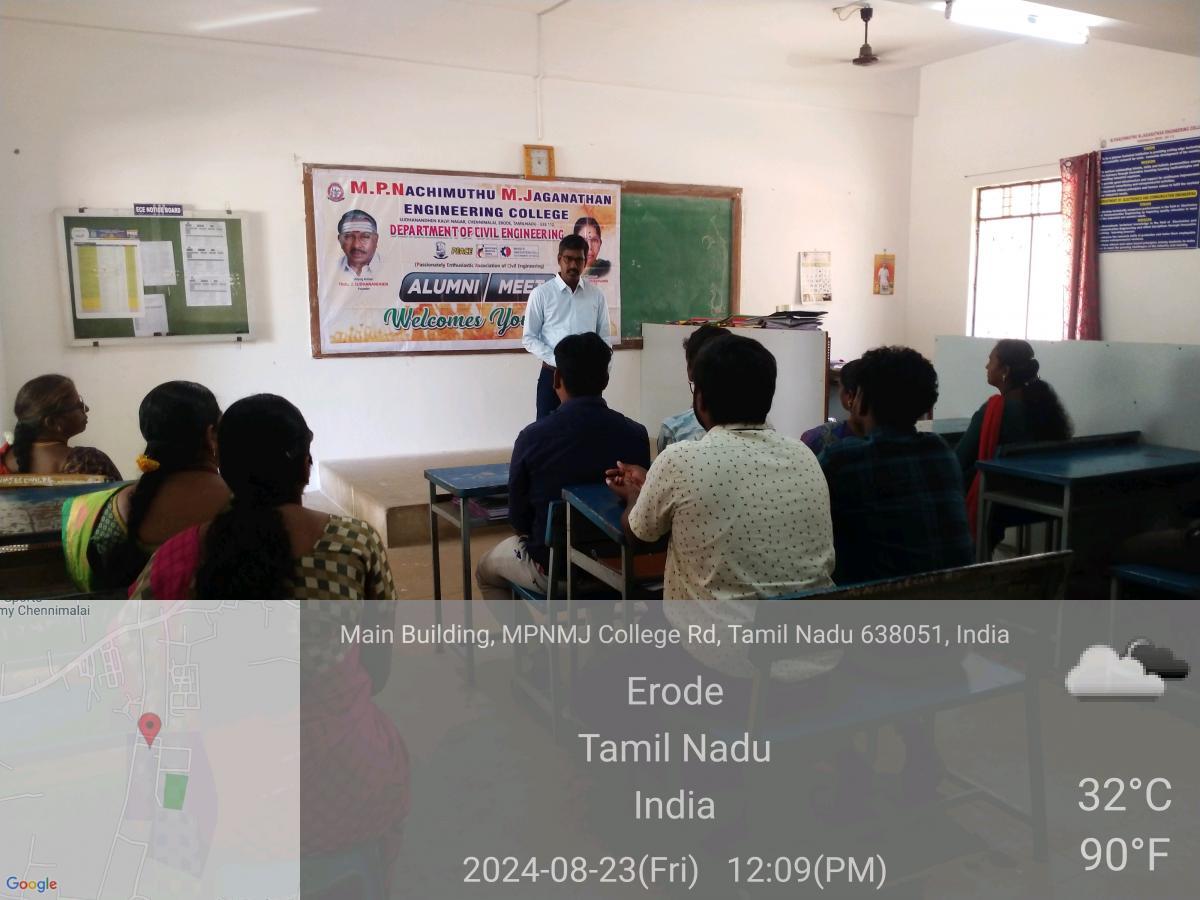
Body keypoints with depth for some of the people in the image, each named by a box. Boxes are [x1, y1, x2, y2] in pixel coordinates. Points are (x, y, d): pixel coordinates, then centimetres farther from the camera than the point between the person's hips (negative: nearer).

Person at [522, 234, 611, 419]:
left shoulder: (596, 295, 4)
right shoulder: (541, 294, -4)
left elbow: (604, 338, 8)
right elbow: (529, 338, -3)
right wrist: (557, 360, -15)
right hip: (552, 375, -2)